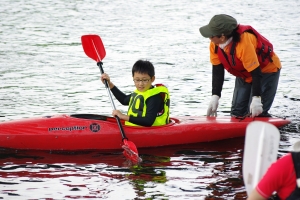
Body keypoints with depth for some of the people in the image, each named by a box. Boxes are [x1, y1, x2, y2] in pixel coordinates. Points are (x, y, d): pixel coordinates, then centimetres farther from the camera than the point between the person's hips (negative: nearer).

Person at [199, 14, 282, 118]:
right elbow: (217, 71, -9)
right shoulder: (214, 45, -18)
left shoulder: (244, 43, -40)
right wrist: (215, 97, -14)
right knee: (236, 112, 3)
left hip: (266, 71, -8)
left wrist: (256, 98, -34)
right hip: (244, 74, 8)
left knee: (257, 114, -18)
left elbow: (256, 72, -35)